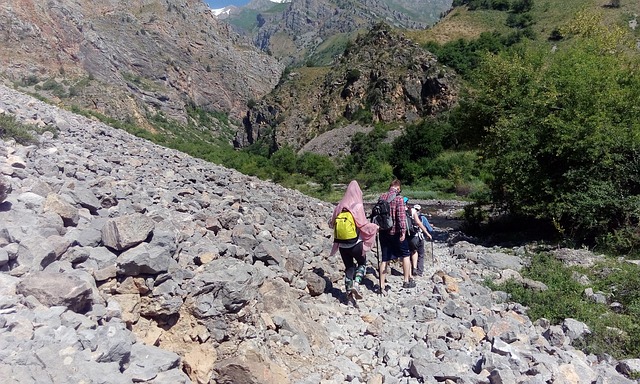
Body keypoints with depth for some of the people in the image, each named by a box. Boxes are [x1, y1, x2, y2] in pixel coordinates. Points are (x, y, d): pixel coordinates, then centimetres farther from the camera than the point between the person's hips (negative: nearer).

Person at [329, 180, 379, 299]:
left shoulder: (339, 206, 0)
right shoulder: (358, 206, -12)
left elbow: (331, 223, 8)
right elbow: (363, 225, -16)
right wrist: (375, 227, 1)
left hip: (342, 244, 4)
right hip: (356, 243, -4)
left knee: (349, 266, 19)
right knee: (362, 264, 17)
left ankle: (348, 289, 19)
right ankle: (356, 284, -4)